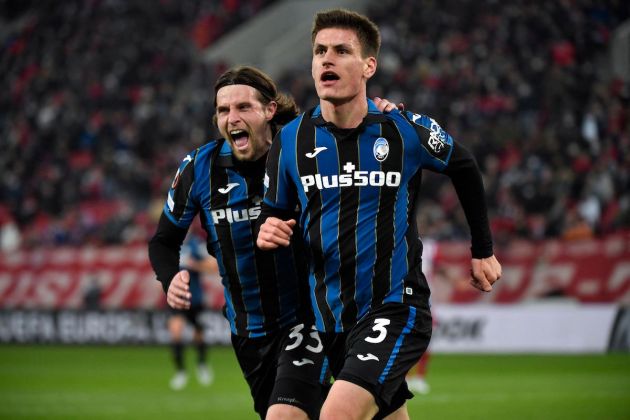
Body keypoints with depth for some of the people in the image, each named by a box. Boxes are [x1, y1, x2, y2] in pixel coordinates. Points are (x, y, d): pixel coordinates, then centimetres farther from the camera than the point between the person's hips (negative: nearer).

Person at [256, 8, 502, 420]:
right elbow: (275, 214, 12)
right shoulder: (291, 139, -1)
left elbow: (463, 168, 12)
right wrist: (268, 232, -12)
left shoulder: (405, 130, -7)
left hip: (395, 309, -4)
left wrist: (484, 251, 18)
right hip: (330, 318, 4)